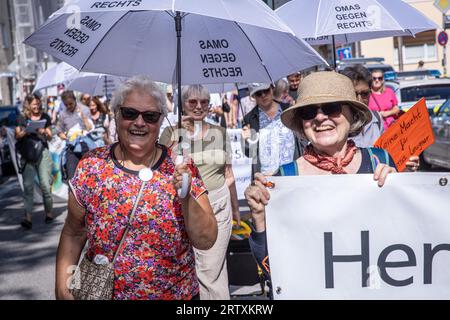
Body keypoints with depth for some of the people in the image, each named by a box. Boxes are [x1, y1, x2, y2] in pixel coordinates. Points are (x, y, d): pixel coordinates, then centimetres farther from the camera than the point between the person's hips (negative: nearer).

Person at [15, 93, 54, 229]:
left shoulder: (44, 117, 9)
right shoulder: (22, 118, 6)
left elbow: (50, 136, 12)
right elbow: (17, 136, 3)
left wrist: (44, 132, -9)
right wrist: (26, 131, -16)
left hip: (43, 153, 1)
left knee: (45, 185, -2)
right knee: (28, 185, -6)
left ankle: (49, 213, 15)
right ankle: (28, 217, -9)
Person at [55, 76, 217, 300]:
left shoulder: (181, 167, -9)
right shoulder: (91, 166, -8)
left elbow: (206, 241, -12)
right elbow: (73, 233, 2)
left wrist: (185, 198, -26)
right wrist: (62, 284, -8)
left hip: (177, 293, 0)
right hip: (102, 292, 1)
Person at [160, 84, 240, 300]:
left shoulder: (220, 132, 10)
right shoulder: (171, 132, 3)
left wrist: (235, 208, 20)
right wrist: (178, 135, -16)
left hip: (217, 206, 1)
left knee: (213, 270, 0)